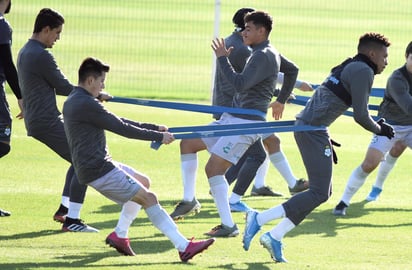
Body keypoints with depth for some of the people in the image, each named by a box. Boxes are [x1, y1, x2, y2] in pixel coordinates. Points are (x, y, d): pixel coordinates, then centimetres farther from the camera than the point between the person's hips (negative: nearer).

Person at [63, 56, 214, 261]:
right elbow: (121, 128, -16)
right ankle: (183, 246, -14)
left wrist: (154, 128, 14)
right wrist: (159, 137, -8)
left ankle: (119, 236, 20)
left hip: (97, 165, 10)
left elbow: (115, 121, 17)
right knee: (149, 198, -10)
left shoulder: (74, 102, 15)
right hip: (98, 170, -10)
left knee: (143, 182, 24)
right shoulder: (86, 104, -18)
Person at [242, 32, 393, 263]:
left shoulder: (348, 68, 23)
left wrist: (326, 140, 27)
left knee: (324, 191, 11)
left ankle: (275, 237, 7)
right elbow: (361, 115, -12)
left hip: (305, 125, 10)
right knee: (319, 193, -11)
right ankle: (259, 219, -14)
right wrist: (380, 129, 7)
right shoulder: (362, 71, -7)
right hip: (313, 129, -10)